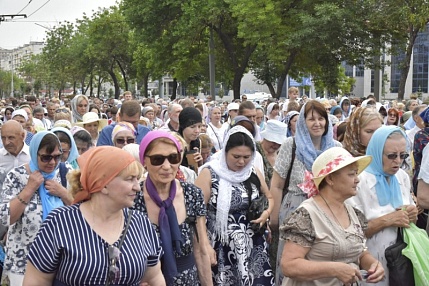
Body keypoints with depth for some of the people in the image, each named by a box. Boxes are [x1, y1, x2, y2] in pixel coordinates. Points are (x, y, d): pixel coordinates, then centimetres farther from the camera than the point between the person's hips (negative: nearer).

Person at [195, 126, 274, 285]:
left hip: (253, 247, 4)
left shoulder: (254, 173, 6)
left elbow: (269, 198, 21)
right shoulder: (210, 173, -9)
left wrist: (267, 213, -1)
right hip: (221, 249, -4)